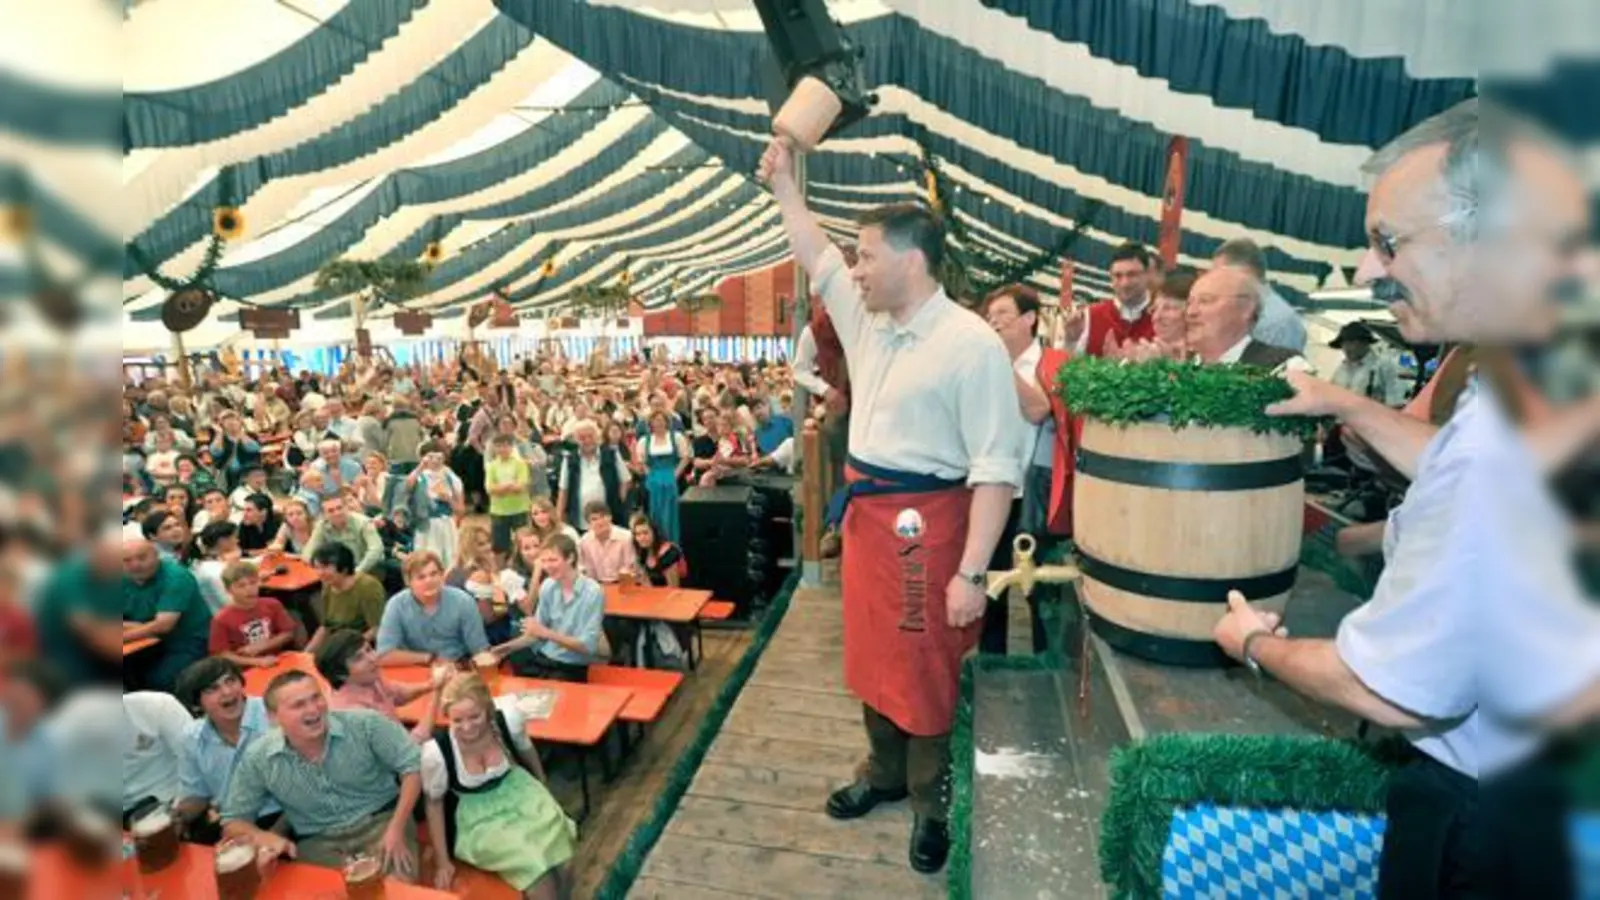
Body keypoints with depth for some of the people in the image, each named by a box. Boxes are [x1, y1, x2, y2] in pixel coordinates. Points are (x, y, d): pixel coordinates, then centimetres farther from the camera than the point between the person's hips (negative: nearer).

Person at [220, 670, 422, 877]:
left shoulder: (365, 724, -14)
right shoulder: (256, 760, -8)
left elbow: (412, 765, -7)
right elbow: (233, 822, 4)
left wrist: (396, 830, -16)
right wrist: (265, 838, -19)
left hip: (381, 821, -2)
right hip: (318, 843, 2)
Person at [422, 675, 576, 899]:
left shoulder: (509, 719, -24)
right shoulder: (436, 752, -28)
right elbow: (434, 803, -9)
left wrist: (542, 786, 17)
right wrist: (444, 861, -2)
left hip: (516, 791, 3)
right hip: (476, 815, -2)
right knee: (536, 871, -20)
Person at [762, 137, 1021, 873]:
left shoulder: (971, 344, -18)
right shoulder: (866, 319, 6)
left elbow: (996, 470, -20)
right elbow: (816, 258, 23)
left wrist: (972, 572, -22)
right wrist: (784, 183, 23)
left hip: (925, 521, -8)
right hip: (865, 510, 8)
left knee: (926, 668, 8)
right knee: (872, 655, 20)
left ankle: (931, 800, 31)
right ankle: (885, 772, 42)